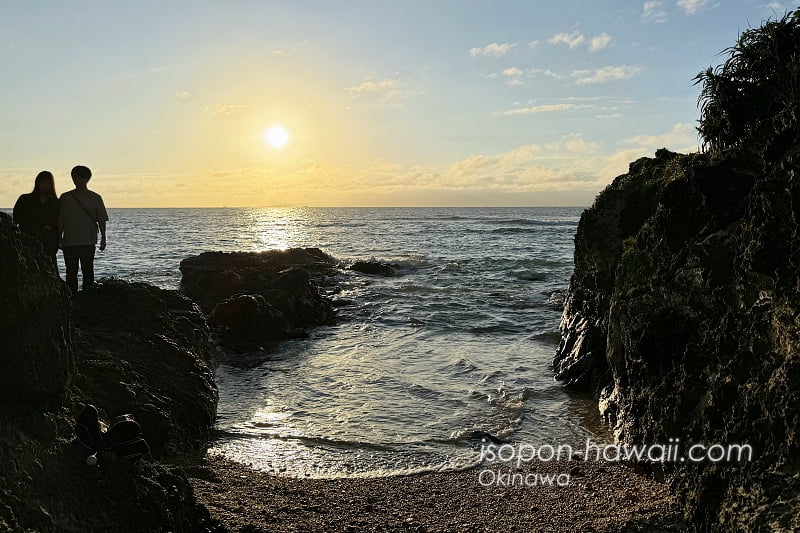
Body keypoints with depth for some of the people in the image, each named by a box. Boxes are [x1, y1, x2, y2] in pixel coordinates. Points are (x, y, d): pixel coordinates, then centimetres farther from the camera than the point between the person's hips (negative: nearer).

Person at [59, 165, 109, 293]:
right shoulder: (65, 197, 10)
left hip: (88, 242, -2)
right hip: (69, 242, 2)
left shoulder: (95, 198, 7)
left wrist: (103, 237, -2)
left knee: (88, 271, -2)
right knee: (71, 272, 4)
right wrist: (59, 238, 5)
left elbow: (101, 220, 6)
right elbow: (60, 220, 11)